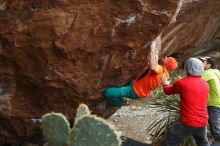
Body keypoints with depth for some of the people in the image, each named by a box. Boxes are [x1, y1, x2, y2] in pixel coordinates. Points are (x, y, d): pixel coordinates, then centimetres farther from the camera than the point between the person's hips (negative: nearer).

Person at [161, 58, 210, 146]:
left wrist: (165, 83, 27)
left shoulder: (181, 83, -13)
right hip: (202, 123, 6)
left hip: (187, 123, -6)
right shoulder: (205, 84, 5)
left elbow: (168, 91, 5)